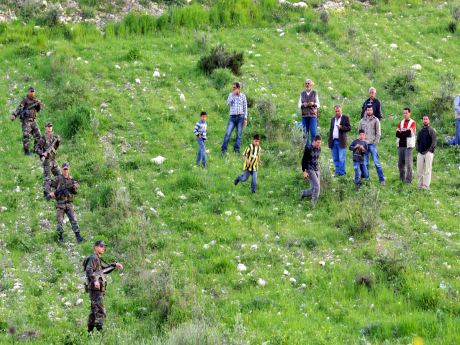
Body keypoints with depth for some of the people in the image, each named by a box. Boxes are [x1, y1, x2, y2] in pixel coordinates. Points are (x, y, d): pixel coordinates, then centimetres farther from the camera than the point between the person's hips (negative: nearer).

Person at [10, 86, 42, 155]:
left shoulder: (35, 100, 13)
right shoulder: (25, 100, -7)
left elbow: (38, 110, 17)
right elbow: (19, 108, -16)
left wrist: (39, 105, -5)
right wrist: (14, 115, -30)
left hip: (33, 120, 7)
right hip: (26, 120, -7)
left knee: (38, 135, 5)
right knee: (26, 136, -12)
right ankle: (26, 151, -9)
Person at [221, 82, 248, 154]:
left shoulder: (243, 96, 7)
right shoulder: (231, 95, 9)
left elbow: (245, 107, 8)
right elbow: (228, 103, -6)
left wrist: (245, 118, 2)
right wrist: (233, 95, -11)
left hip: (240, 117, 0)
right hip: (232, 116, 0)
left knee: (239, 134, -1)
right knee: (228, 133, -9)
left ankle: (237, 150, 3)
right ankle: (223, 150, -9)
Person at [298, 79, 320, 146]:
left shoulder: (315, 93, 9)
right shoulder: (302, 94, 15)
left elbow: (318, 105, 8)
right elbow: (299, 105, 11)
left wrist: (313, 104, -13)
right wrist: (303, 105, -10)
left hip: (313, 115, -2)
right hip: (304, 115, 2)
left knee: (313, 132, -11)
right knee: (305, 133, 0)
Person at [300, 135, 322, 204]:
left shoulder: (319, 149, 7)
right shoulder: (308, 149, -13)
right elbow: (303, 160, -11)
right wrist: (304, 172, -16)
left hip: (316, 170, 7)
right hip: (310, 170, -7)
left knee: (314, 189, 6)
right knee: (316, 186, -18)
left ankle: (303, 193, 30)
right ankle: (314, 203, -7)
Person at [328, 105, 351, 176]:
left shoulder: (345, 118, 3)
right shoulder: (333, 119, 21)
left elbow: (349, 127, -3)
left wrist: (341, 127, -19)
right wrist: (330, 140, 13)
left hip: (341, 141, -6)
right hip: (334, 141, 6)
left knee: (341, 158, -8)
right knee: (335, 159, 5)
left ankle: (341, 172, -7)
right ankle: (337, 172, 9)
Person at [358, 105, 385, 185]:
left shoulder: (376, 120, 2)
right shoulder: (362, 120, 11)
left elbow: (378, 133, 0)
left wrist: (375, 142, -8)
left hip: (372, 144, -4)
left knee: (376, 162, -8)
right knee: (365, 163, 6)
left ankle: (382, 179, -6)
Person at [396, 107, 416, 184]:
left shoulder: (412, 123, 0)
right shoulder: (400, 123, 15)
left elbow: (410, 132, -13)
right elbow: (397, 134, 4)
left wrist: (401, 132, -2)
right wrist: (405, 132, -11)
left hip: (408, 145, -5)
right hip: (401, 145, 5)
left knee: (408, 162, -8)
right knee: (400, 163, 8)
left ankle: (408, 179, -5)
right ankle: (402, 178, 19)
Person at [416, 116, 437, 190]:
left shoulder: (432, 131, 1)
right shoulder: (420, 131, 17)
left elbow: (434, 142, -5)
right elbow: (417, 141, 20)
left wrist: (429, 150, -12)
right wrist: (418, 150, 6)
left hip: (428, 153, -5)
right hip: (420, 153, 5)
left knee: (427, 170, -7)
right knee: (419, 170, 2)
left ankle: (426, 186, -7)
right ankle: (420, 185, 8)